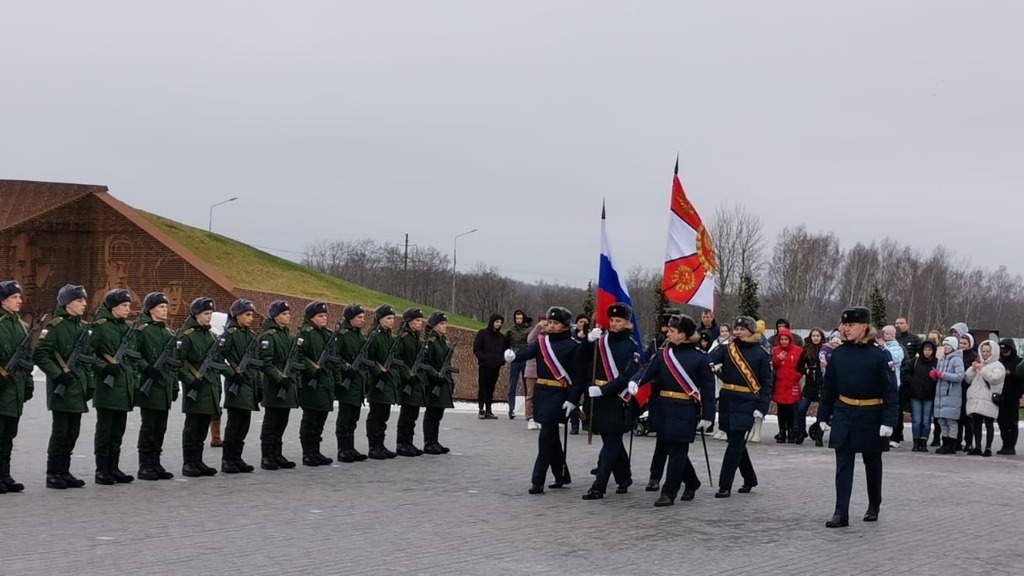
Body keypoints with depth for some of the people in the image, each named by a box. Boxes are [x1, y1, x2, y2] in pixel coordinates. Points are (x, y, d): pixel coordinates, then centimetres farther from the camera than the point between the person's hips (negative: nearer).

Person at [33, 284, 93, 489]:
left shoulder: (83, 327, 14)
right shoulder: (55, 326, -10)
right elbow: (39, 355, -16)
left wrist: (89, 383, 15)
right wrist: (58, 375, -20)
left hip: (78, 388, 7)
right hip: (62, 388, -7)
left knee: (72, 433, 9)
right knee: (60, 432, -4)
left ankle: (64, 472, 17)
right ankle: (53, 474, 5)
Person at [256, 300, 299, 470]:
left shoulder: (288, 335, 16)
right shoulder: (268, 336, -11)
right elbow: (265, 362, -19)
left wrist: (296, 379, 15)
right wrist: (280, 379, -21)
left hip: (288, 386, 8)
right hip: (274, 387, -8)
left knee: (282, 422, 11)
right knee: (271, 422, -2)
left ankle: (277, 455, 18)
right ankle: (267, 457, 4)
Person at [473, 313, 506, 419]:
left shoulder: (502, 337, 14)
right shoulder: (482, 333, 1)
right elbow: (476, 349, -2)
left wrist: (501, 360, 0)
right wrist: (483, 358, -16)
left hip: (496, 367, 4)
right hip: (484, 366, -4)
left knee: (491, 389, 6)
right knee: (482, 388, -4)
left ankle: (488, 411, 9)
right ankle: (481, 410, 1)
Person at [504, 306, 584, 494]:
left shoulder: (573, 346, -5)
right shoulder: (542, 341, 11)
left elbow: (580, 376, -8)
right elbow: (528, 351, -7)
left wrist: (573, 400, -15)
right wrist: (513, 355, -29)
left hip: (558, 395, -6)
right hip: (541, 392, 6)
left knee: (546, 437, -10)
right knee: (551, 436, 15)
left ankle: (538, 481, -7)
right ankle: (562, 476, 28)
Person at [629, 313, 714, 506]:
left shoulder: (699, 358, -5)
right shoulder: (663, 354, 7)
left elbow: (708, 388, -4)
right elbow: (648, 371, -2)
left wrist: (707, 416, -7)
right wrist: (635, 381, -24)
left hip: (685, 412, -5)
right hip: (663, 408, 5)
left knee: (678, 451, -3)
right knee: (674, 449, 13)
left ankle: (669, 493, 2)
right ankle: (691, 483, 33)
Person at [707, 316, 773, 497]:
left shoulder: (760, 354, -2)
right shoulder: (727, 349, 7)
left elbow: (767, 383, -3)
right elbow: (711, 359, -11)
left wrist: (761, 408, -11)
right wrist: (709, 364, -35)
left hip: (746, 404, -4)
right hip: (727, 401, 4)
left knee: (735, 443, -7)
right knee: (737, 442, 13)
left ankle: (725, 485, -4)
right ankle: (749, 479, 32)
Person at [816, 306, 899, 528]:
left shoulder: (880, 354, -11)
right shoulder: (838, 353, 0)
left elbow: (891, 390, -12)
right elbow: (829, 387, 8)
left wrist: (888, 420, -18)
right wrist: (823, 415, 8)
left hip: (872, 417, -2)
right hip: (844, 416, 2)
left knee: (872, 464, 14)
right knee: (843, 465, -2)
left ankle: (874, 507, 33)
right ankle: (841, 514, -2)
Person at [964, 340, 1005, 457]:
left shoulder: (998, 366, 2)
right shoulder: (977, 363, 20)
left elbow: (994, 378, -15)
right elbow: (967, 379, 14)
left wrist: (982, 369, -13)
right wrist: (973, 369, -3)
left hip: (989, 400, -6)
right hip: (975, 399, 6)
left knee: (989, 424, 0)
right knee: (976, 423, 7)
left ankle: (988, 448, 2)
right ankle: (977, 447, 12)